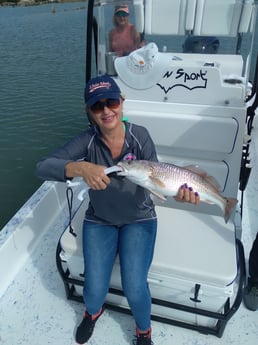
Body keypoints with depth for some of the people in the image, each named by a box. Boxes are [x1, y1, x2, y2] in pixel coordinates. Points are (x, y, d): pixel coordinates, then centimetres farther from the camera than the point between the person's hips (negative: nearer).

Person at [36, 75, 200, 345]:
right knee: (95, 289, -7)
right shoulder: (87, 140, -16)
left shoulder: (139, 135, -14)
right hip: (99, 221, 1)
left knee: (134, 289, -11)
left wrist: (179, 191, -39)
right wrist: (81, 168, -44)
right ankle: (93, 312, 36)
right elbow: (42, 167, -25)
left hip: (139, 219, 0)